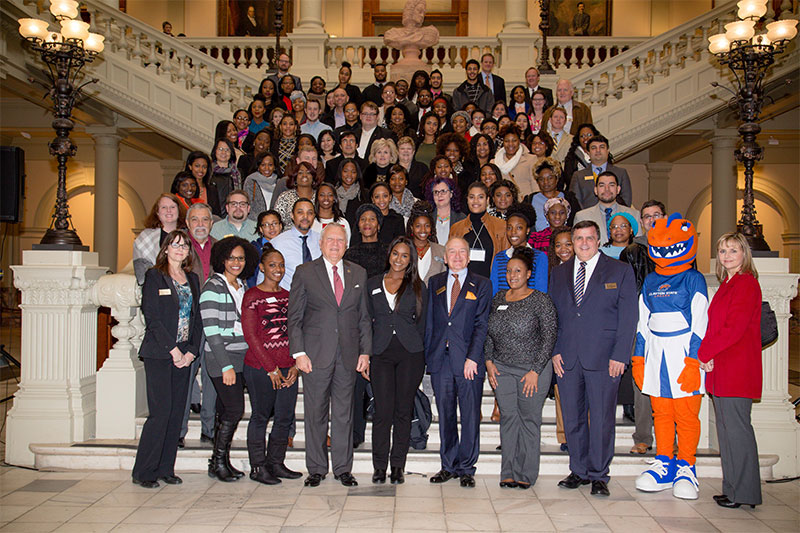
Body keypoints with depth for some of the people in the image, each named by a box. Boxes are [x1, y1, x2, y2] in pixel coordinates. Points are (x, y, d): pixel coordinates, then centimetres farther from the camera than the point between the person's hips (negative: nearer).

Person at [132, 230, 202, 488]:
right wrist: (173, 349, -13)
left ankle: (165, 468, 14)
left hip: (184, 355, 5)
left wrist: (191, 351, 0)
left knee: (176, 412, 5)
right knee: (161, 411, -9)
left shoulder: (192, 279, 15)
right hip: (159, 353, -5)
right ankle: (143, 472, 1)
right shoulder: (154, 276, -1)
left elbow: (196, 318, 13)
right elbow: (152, 318, -9)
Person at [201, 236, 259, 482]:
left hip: (241, 357, 7)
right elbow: (211, 330, -13)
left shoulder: (242, 286, 15)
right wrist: (226, 365, -17)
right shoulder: (213, 287, -8)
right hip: (221, 358, -7)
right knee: (234, 409, -9)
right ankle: (218, 463, 4)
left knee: (228, 411, 8)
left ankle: (221, 461, 16)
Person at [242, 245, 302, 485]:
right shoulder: (252, 296, -3)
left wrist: (296, 365, 1)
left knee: (285, 416, 6)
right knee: (260, 416, 3)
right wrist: (271, 368, -11)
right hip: (260, 368, -5)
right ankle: (257, 467, 14)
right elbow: (250, 334, -8)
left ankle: (276, 463, 19)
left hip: (288, 368, 5)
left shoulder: (288, 296, 14)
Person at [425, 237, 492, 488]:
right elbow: (429, 321, 13)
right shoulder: (435, 283, 13)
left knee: (470, 417, 3)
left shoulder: (481, 285, 4)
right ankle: (448, 465, 21)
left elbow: (481, 324, -3)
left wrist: (472, 358, -11)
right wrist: (429, 355, 5)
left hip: (468, 360, -2)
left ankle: (466, 468, 15)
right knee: (445, 415, 9)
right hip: (440, 359, 3)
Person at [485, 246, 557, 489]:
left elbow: (549, 337, -9)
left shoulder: (540, 300, -6)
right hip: (502, 369, 4)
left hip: (533, 369, -4)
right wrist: (489, 361, 5)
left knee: (529, 419, 1)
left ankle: (526, 473, 11)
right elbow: (488, 333, 16)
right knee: (508, 417, 2)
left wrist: (535, 371, -12)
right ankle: (508, 472, 9)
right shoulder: (498, 298, 9)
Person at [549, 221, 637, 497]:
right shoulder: (559, 273, 14)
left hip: (603, 357, -3)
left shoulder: (620, 271, 3)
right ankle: (579, 471, 22)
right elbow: (552, 315, 15)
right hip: (567, 358, 3)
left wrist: (619, 355, -9)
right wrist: (554, 351, 3)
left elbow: (628, 317, -1)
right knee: (573, 417, 8)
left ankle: (599, 475, 14)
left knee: (602, 418, 1)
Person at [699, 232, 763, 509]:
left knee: (736, 429, -3)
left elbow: (734, 328, -17)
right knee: (725, 429, 13)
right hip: (720, 367, 9)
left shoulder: (747, 284, -10)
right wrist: (707, 354, 0)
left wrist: (704, 351, -10)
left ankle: (744, 492, 7)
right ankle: (732, 489, 21)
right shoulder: (726, 285, 18)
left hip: (737, 369, -9)